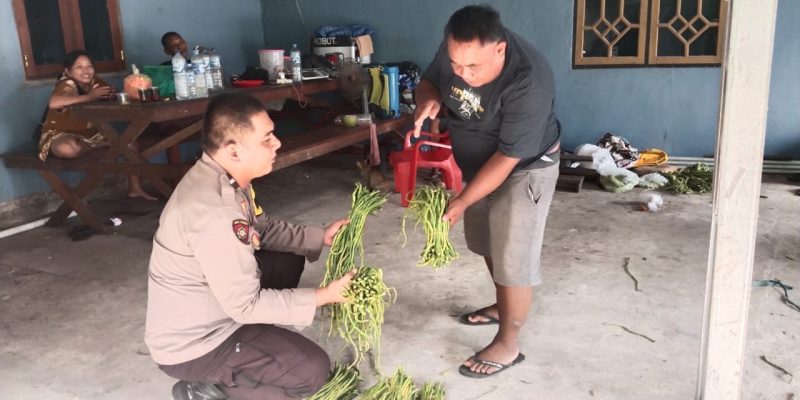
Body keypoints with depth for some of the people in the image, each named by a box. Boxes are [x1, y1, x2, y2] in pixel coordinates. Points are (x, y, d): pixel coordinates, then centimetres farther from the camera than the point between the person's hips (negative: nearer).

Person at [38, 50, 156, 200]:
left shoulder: (93, 81, -3)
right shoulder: (67, 84, -23)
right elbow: (53, 103, -44)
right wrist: (89, 97, -38)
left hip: (89, 133, 7)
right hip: (60, 135, -7)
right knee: (68, 149, -43)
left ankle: (135, 188, 2)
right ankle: (96, 147, -8)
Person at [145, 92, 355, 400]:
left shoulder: (222, 177, -6)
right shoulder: (216, 214, -35)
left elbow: (262, 229, 11)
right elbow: (246, 305, -27)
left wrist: (321, 237, 1)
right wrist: (324, 296, -20)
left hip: (217, 300, 9)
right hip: (190, 344, -9)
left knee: (289, 259, 18)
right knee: (313, 370, -12)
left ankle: (246, 341, 17)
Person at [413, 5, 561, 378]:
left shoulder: (528, 82, -36)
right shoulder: (454, 52, -18)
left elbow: (507, 157, -31)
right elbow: (428, 82, 1)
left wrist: (462, 201, -29)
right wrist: (428, 100, -24)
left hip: (525, 169, -7)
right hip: (480, 162, 7)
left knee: (513, 256, -3)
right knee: (487, 243, 21)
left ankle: (507, 346, 12)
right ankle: (503, 306, 44)